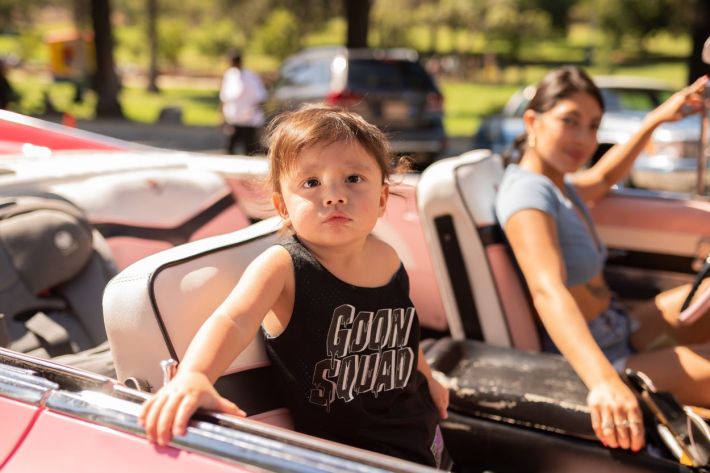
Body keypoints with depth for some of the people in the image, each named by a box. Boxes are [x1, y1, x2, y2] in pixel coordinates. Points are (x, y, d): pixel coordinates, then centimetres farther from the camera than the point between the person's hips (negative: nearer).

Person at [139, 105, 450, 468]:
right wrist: (193, 376, -58)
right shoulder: (281, 267, -21)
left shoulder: (388, 258, -6)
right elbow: (232, 321, -39)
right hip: (341, 447, -5)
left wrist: (426, 377, 28)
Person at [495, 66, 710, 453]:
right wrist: (604, 381, -56)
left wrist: (656, 119, 28)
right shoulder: (528, 193, -25)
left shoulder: (556, 185, 4)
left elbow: (601, 179, 29)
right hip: (587, 362, -10)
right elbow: (548, 291, -41)